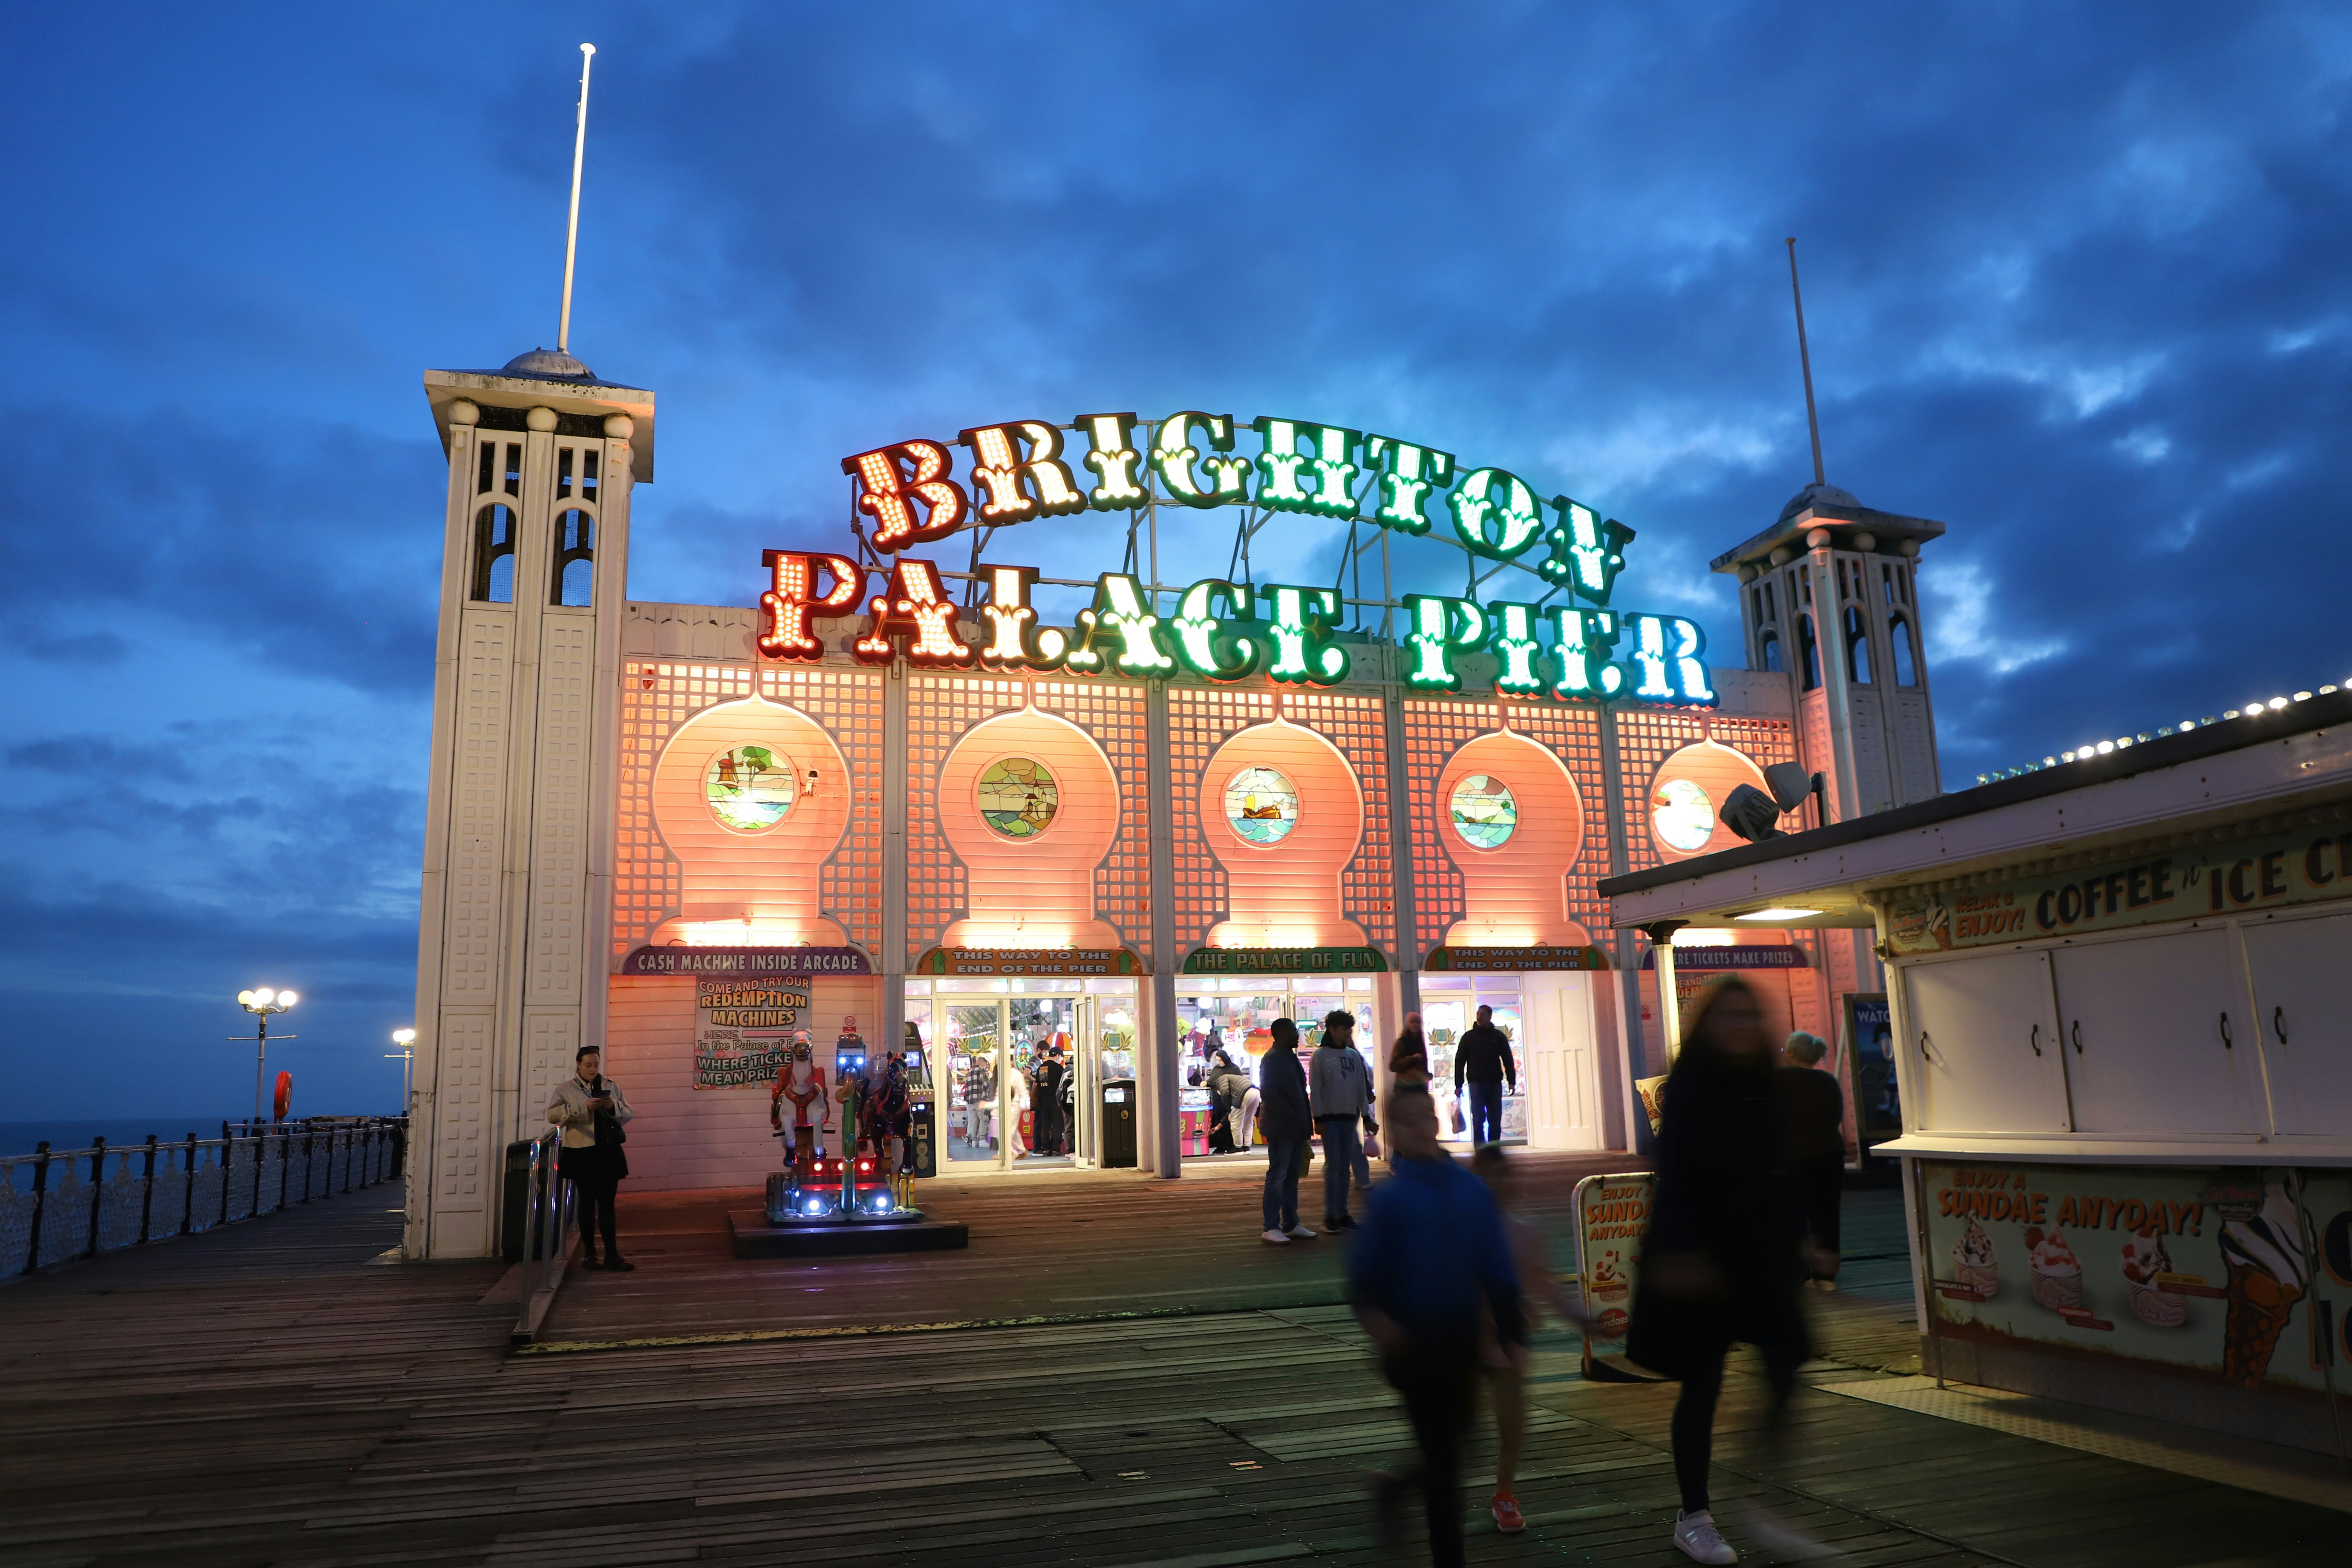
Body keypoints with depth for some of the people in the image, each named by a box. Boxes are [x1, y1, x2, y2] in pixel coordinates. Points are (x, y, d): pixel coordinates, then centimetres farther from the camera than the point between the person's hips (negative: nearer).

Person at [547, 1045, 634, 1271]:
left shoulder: (611, 1086, 10)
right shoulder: (566, 1089, 3)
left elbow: (629, 1114, 10)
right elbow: (553, 1115, -10)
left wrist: (614, 1107, -11)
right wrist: (584, 1107, -19)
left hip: (608, 1153, 1)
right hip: (582, 1154, -1)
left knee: (607, 1204, 1)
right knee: (587, 1204, 7)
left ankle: (612, 1255, 2)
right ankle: (589, 1254, 17)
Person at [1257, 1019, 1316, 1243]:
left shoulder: (1290, 1057, 18)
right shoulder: (1273, 1059, -11)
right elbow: (1268, 1094, -19)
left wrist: (1305, 1122, 14)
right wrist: (1291, 1117, -19)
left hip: (1296, 1129, 9)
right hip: (1281, 1129, -9)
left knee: (1292, 1177, 12)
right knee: (1277, 1176, -6)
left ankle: (1291, 1225, 17)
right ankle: (1272, 1228, -3)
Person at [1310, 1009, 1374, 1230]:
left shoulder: (1353, 1056, 9)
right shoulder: (1320, 1056, -4)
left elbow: (1361, 1087, 12)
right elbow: (1315, 1090, -6)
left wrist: (1366, 1114, 8)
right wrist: (1318, 1119, -11)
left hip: (1349, 1116, 4)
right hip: (1330, 1118, -4)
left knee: (1345, 1167, 6)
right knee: (1333, 1166, -6)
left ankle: (1342, 1212, 11)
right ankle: (1330, 1215, -2)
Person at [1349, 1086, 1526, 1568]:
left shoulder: (1473, 1192, -2)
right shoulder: (1390, 1198, -11)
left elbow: (1497, 1269, 3)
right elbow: (1365, 1270, -12)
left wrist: (1511, 1334, 4)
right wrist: (1372, 1313, -31)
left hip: (1462, 1342, 4)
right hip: (1413, 1344, -4)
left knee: (1456, 1441, 17)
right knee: (1444, 1456, 0)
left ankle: (1395, 1486, 44)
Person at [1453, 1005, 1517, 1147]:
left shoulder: (1499, 1037, 8)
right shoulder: (1469, 1037, 5)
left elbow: (1508, 1060, 10)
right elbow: (1459, 1061, 4)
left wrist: (1512, 1082, 0)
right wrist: (1458, 1086, -2)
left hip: (1495, 1083, 2)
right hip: (1476, 1083, -2)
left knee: (1495, 1121, 3)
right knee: (1478, 1120, -7)